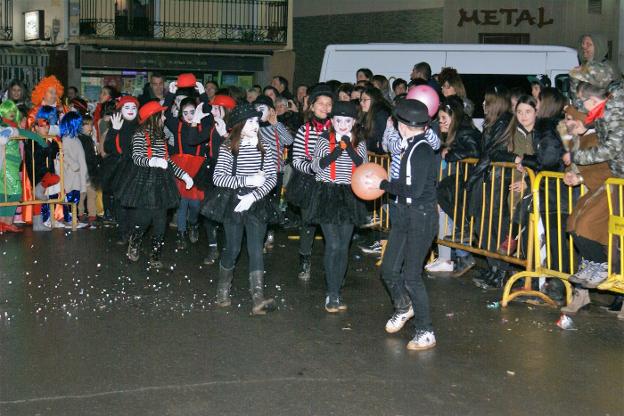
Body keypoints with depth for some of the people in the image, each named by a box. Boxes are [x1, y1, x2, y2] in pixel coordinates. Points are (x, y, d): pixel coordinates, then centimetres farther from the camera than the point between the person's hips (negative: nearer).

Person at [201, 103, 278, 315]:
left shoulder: (264, 149, 5)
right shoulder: (228, 149, -4)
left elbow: (272, 177, -1)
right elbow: (218, 177, -13)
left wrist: (253, 195, -14)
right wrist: (247, 180, -22)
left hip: (256, 204, 2)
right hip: (233, 203, -2)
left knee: (256, 249, -6)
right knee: (232, 249, 3)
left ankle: (258, 299, -14)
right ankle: (222, 292, 24)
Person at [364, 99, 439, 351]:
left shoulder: (422, 151, -19)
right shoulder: (412, 147, 8)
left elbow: (414, 190, -23)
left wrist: (383, 184, -13)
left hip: (421, 217, -9)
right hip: (405, 214, 9)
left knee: (411, 275, -4)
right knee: (389, 269, 14)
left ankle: (425, 332, 8)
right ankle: (403, 307, 41)